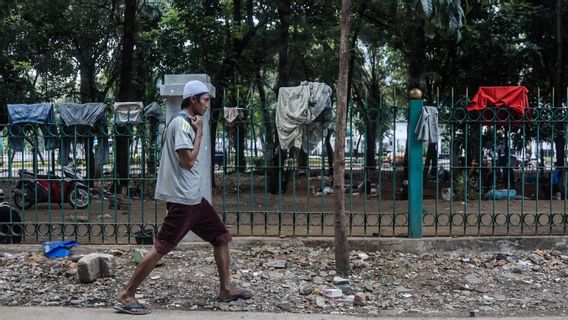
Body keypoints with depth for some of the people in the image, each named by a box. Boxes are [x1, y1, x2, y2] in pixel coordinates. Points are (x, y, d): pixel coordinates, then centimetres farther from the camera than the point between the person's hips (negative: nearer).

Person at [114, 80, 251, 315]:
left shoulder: (187, 123, 17)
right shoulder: (181, 123, -15)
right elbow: (188, 161, -20)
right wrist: (199, 133, -11)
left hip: (193, 197, 10)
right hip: (182, 198, -10)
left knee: (221, 236, 13)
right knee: (161, 247, -9)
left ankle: (226, 289, 20)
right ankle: (126, 295, -3)